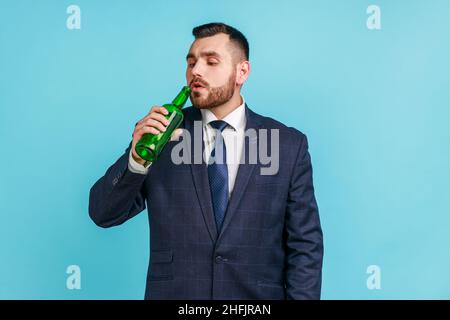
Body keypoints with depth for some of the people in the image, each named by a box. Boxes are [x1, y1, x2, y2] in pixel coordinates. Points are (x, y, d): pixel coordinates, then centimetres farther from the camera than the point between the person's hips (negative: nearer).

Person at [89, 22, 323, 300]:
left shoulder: (290, 145, -3)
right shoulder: (164, 131, -3)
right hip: (172, 292, 0)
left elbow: (305, 245, -3)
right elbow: (103, 214, -6)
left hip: (256, 295, 0)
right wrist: (137, 157, -22)